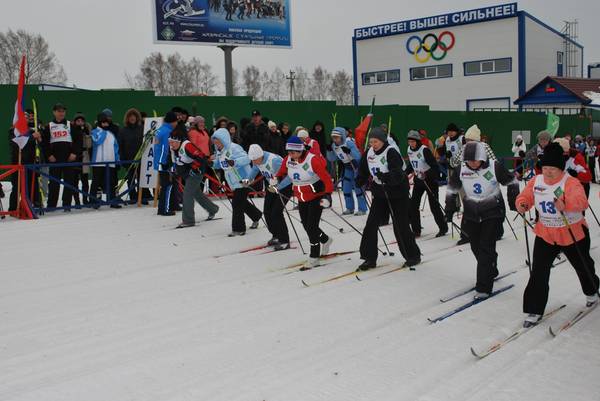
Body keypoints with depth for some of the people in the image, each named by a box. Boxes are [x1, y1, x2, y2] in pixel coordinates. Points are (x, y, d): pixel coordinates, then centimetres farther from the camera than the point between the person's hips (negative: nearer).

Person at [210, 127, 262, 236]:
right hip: (234, 182, 9)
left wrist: (234, 162, -47)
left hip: (243, 180, -9)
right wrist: (213, 162, -3)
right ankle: (256, 216, 43)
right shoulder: (219, 152, 7)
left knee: (237, 204, -8)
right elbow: (217, 166, 19)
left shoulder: (234, 148, -20)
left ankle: (238, 229, 2)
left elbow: (246, 159, -32)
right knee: (242, 202, 21)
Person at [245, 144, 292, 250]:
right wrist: (248, 180, -5)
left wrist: (277, 188, -40)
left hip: (285, 185, -8)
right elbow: (255, 169, 10)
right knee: (267, 211, 8)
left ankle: (285, 242, -1)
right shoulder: (256, 159, -13)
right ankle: (276, 236, 26)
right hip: (273, 185, 8)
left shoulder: (274, 160, -36)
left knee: (276, 212, -13)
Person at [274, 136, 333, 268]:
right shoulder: (288, 160, -7)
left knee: (312, 226, -9)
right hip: (302, 198, 7)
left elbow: (327, 179, -25)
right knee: (306, 226, 14)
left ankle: (314, 257, 5)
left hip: (317, 197, -7)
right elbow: (282, 171, 14)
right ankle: (325, 240, 42)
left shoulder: (313, 160, -26)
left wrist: (327, 196, -35)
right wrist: (277, 179, -6)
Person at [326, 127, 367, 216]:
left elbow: (358, 157, -30)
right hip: (346, 167, 7)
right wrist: (329, 150, -14)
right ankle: (350, 208, 20)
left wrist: (349, 151, -43)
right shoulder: (334, 145, -5)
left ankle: (362, 209, -1)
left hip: (357, 165, -7)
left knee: (358, 187, -9)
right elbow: (332, 159, 2)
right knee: (346, 188, 7)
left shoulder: (349, 144, -25)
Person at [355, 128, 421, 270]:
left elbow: (397, 174, -32)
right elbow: (363, 170, 15)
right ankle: (370, 258, 7)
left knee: (401, 226, 0)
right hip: (380, 194, 6)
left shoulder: (391, 153, -20)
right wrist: (360, 181, 2)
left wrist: (385, 177, -45)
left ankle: (413, 256, 20)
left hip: (398, 194, -6)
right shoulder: (369, 153, 0)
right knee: (371, 225, -2)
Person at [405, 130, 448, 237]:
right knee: (413, 205, 0)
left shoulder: (424, 150, -20)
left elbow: (434, 166, -25)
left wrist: (427, 174, -39)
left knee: (434, 205, -1)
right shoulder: (410, 150, 2)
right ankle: (416, 230, 9)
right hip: (418, 180, 7)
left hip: (430, 180, -7)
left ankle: (443, 228, 18)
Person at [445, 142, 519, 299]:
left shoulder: (495, 167, -16)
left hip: (493, 214, -4)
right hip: (471, 215, 4)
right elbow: (452, 189, 7)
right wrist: (450, 210, 7)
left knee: (486, 248, -9)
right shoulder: (460, 170, -8)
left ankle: (484, 287, -5)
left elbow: (511, 182, -1)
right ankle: (491, 271, 40)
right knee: (476, 247, 13)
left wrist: (514, 203, 2)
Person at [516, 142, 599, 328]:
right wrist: (522, 204, -17)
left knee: (583, 266, 22)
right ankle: (534, 310, 5)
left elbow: (581, 201, -38)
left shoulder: (570, 182, -22)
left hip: (573, 234, -3)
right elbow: (526, 197, 6)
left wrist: (566, 204, -58)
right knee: (538, 272, -4)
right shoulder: (536, 181, -5)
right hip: (545, 234, 3)